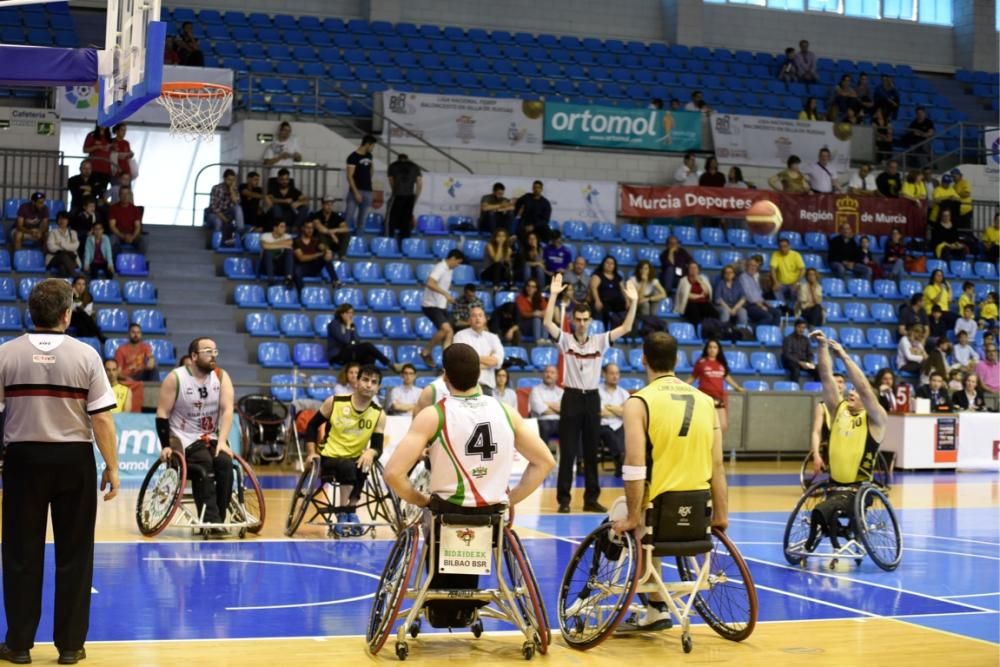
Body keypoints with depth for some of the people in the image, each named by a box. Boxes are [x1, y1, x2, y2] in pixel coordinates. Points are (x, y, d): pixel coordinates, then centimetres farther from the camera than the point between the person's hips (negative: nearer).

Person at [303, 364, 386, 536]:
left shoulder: (378, 414, -2)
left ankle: (351, 512, -16)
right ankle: (343, 514, -23)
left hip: (355, 461, 2)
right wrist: (311, 453, -7)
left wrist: (370, 453, -29)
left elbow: (378, 447, -5)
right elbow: (312, 426, 3)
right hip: (329, 459, -2)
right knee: (348, 467, -36)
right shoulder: (334, 402, -6)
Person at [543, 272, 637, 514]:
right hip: (572, 398, -3)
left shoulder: (599, 341, 6)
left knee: (591, 452, 8)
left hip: (592, 398, 3)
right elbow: (547, 322, -16)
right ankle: (563, 499, 3)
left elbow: (626, 327, -1)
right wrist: (553, 294, -26)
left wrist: (633, 302, -12)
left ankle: (591, 498, 14)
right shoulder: (565, 340, -1)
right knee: (568, 452, -2)